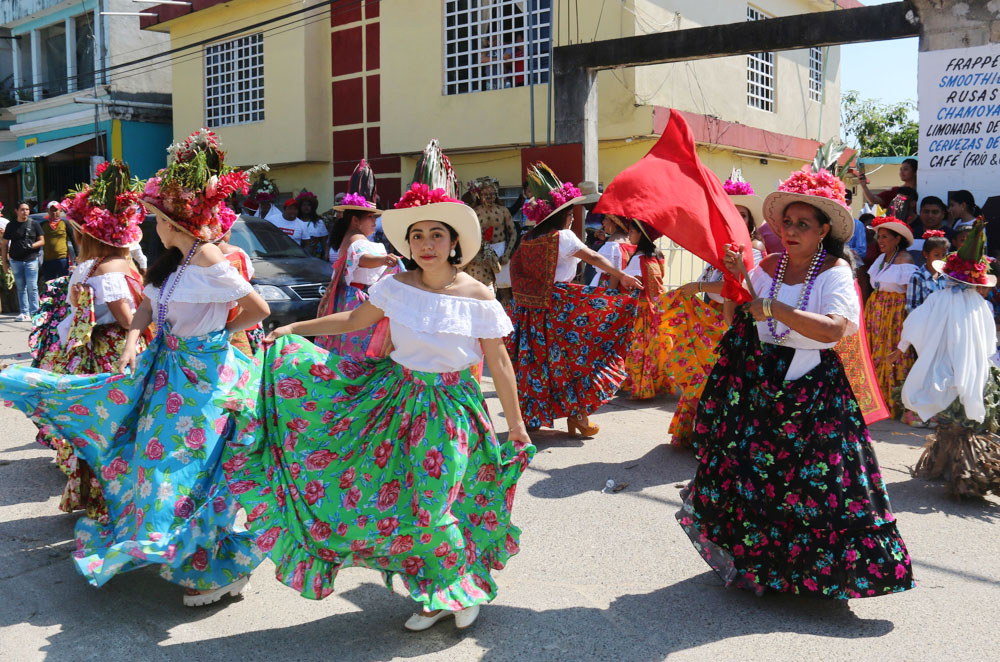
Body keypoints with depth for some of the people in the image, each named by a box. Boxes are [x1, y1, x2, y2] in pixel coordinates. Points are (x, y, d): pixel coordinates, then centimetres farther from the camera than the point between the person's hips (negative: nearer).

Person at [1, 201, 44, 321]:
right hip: (15, 260, 2)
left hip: (31, 259, -2)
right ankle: (24, 312, 10)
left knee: (32, 287, -8)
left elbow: (42, 241, 6)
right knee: (21, 288, 5)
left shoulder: (34, 224, 6)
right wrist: (5, 261, 5)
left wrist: (31, 246, -13)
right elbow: (5, 244, 11)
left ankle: (34, 312, -3)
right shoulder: (11, 225, 8)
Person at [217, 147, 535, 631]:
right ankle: (434, 597, 27)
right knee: (398, 502, 5)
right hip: (397, 396, 4)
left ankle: (466, 586, 22)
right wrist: (293, 329, 9)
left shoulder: (477, 296, -10)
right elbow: (354, 320, 12)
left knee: (429, 507, -7)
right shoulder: (396, 287, -2)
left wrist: (515, 423, -2)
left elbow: (499, 362, -5)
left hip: (450, 406, -4)